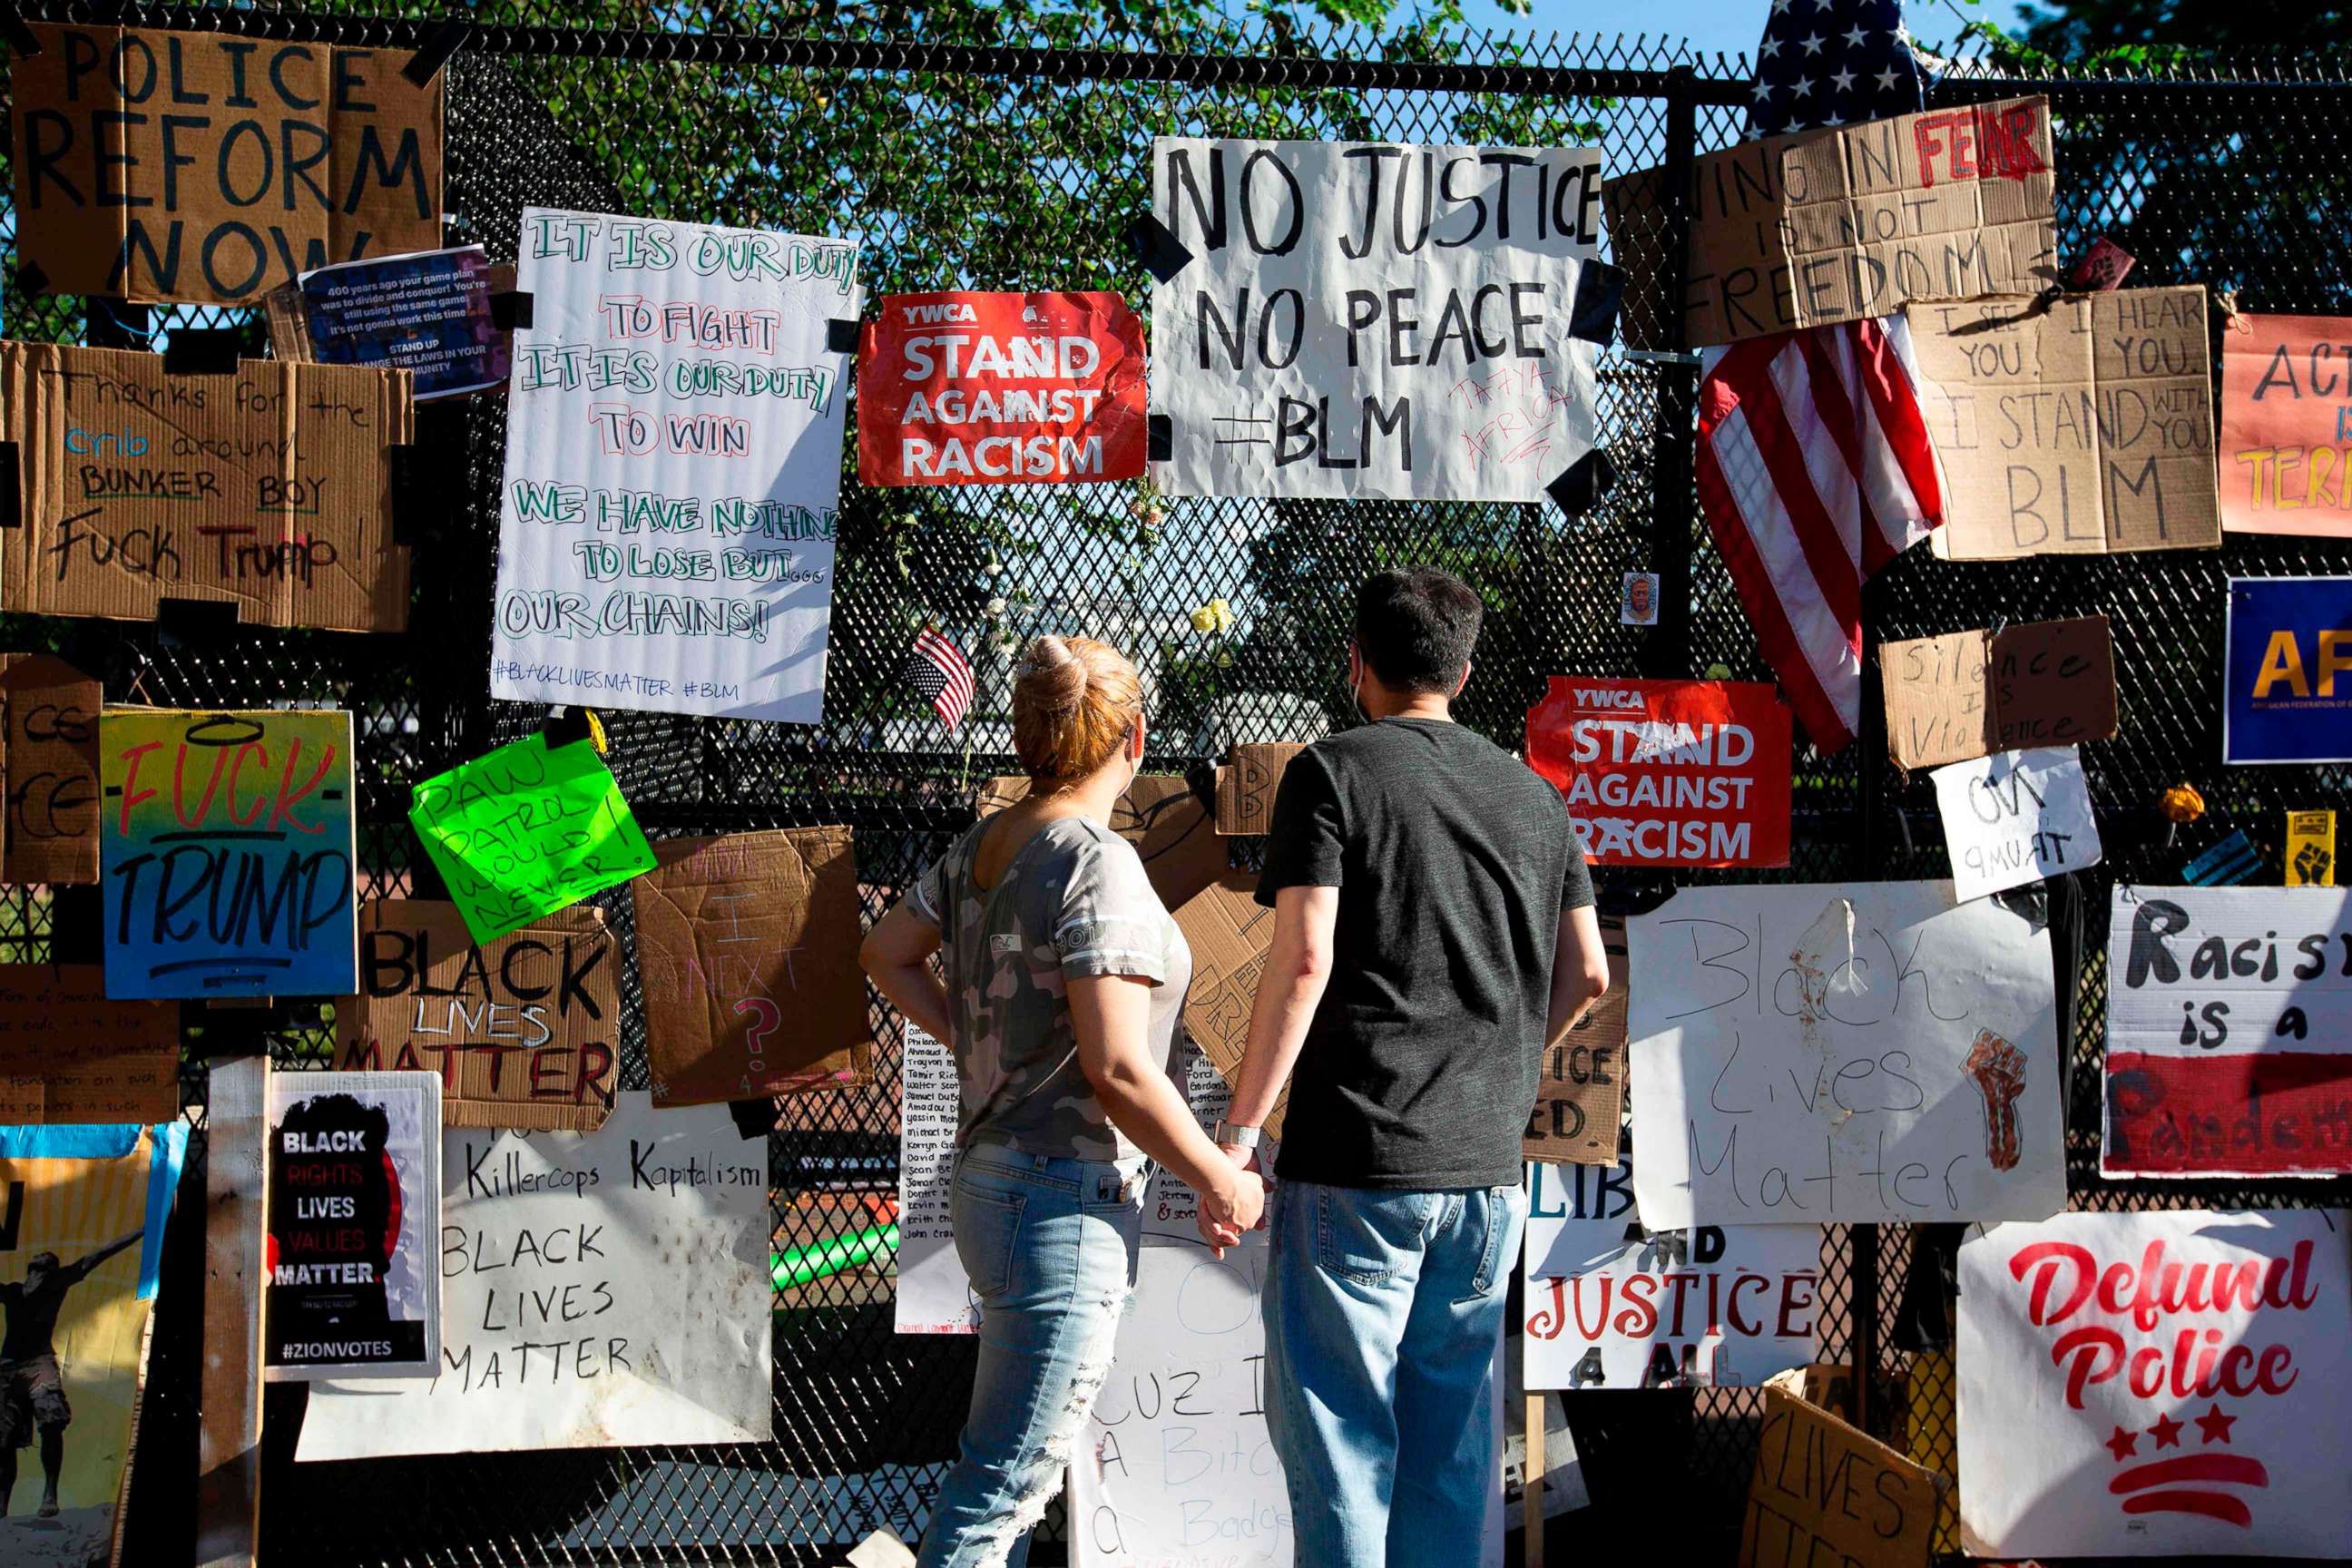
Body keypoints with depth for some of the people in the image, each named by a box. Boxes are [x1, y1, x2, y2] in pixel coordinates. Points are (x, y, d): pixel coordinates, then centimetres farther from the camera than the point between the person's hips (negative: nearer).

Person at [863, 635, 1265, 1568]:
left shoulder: (982, 848, 6)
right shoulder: (1096, 863, -19)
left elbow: (887, 954, 22)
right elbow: (1119, 1071, -23)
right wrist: (1223, 1181, -12)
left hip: (989, 1179, 9)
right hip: (1066, 1207, -9)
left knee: (1014, 1468, 22)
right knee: (1001, 1487, -1)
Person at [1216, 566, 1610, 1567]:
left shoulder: (1332, 773, -4)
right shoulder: (1533, 796, 12)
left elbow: (1303, 959, -14)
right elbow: (1585, 976, 12)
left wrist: (1238, 1129, -10)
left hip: (1354, 1165, -5)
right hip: (1486, 1167, 5)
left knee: (1334, 1427, 1)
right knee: (1449, 1433, 13)